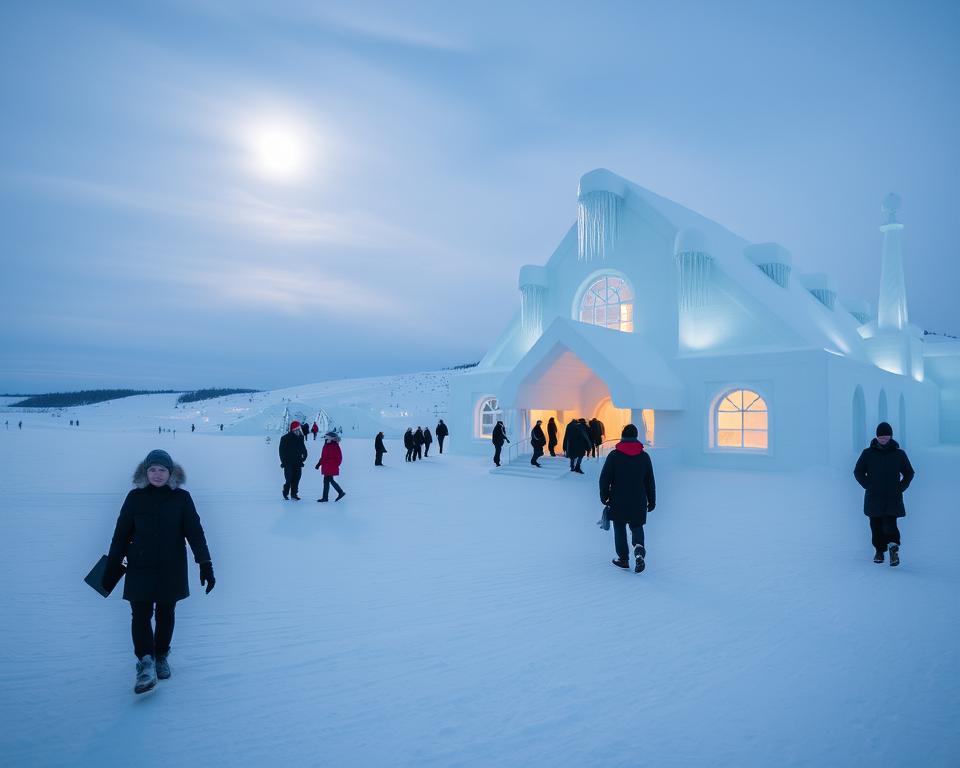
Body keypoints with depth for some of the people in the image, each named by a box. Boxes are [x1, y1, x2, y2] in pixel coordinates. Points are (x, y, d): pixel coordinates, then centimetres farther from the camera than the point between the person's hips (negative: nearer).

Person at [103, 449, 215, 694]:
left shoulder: (181, 498, -5)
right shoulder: (135, 497, -2)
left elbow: (195, 532, -5)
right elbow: (121, 534, 4)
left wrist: (205, 564, -11)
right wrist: (112, 567, 5)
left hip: (171, 569, 0)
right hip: (140, 568, 0)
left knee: (165, 614, 12)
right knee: (141, 614, -8)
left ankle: (161, 657, 29)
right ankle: (146, 663, -6)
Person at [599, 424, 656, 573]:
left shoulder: (614, 455, -8)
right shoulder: (644, 456, 0)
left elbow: (604, 478, -7)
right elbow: (650, 481, 7)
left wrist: (604, 496, 5)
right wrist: (651, 501, 15)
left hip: (618, 501, -2)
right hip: (638, 502, 2)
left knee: (620, 529, 11)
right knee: (637, 527, 16)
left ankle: (623, 558, 16)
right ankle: (639, 550, -10)